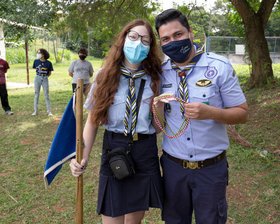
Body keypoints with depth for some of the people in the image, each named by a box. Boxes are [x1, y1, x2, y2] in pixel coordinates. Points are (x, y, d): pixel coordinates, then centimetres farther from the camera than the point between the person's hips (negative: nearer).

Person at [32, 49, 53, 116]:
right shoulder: (36, 61, -1)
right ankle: (35, 110, 15)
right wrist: (39, 76, 10)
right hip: (37, 78, 2)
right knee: (36, 94, 6)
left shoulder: (48, 63, -6)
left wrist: (45, 77, 0)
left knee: (46, 95, 1)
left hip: (45, 79, -1)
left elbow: (50, 73, 6)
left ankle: (49, 111, 10)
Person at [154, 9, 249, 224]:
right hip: (173, 165, 3)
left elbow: (242, 113, -8)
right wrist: (158, 103, -16)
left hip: (211, 167, -2)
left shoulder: (219, 66, -11)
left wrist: (210, 113, -27)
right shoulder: (161, 71, -2)